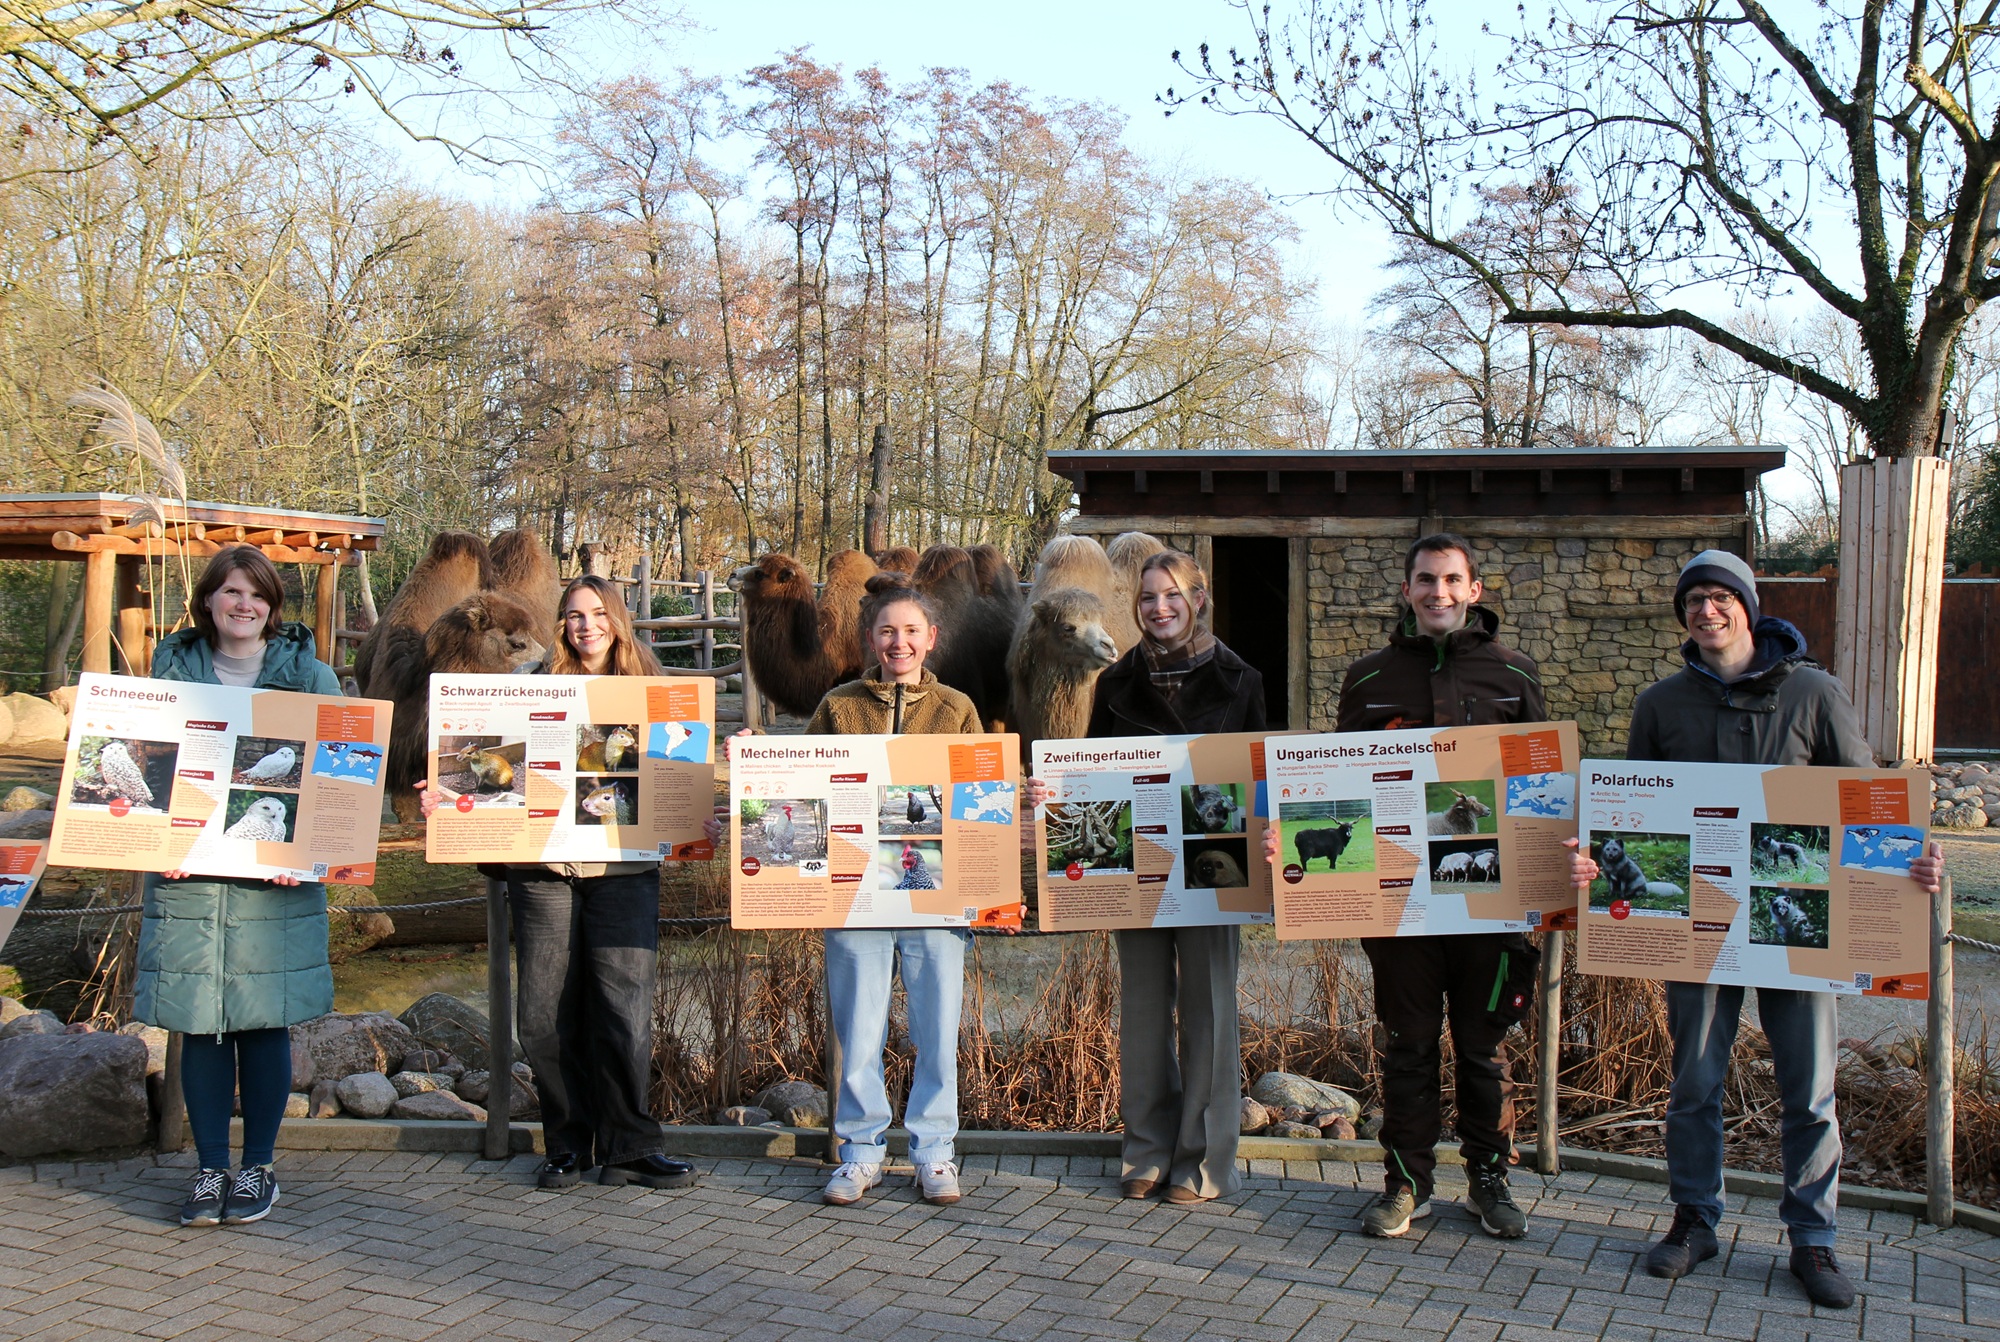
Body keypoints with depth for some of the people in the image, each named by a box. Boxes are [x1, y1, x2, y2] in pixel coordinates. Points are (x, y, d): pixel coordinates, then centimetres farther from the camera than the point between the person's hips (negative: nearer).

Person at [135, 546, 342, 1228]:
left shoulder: (307, 674, 4)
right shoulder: (173, 668, 8)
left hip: (275, 879, -1)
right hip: (187, 875, 1)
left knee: (264, 1023, 3)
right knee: (199, 1024, 3)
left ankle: (258, 1166, 17)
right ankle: (210, 1170, 15)